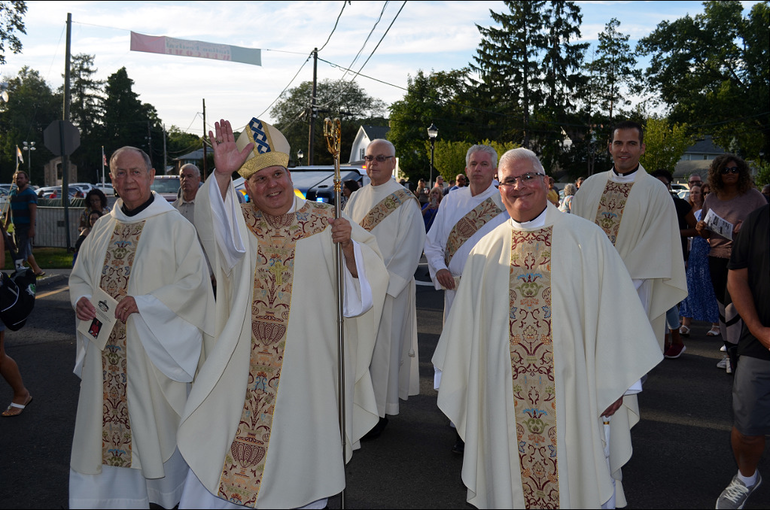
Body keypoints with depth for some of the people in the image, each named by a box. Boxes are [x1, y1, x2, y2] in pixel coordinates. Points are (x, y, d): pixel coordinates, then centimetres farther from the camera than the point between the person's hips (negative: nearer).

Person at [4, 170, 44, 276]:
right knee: (26, 251, 12)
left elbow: (33, 211, -15)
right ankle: (37, 270, 21)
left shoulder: (30, 193, -7)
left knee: (23, 251, -9)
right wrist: (6, 225, 15)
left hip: (26, 227, -8)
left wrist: (32, 228, -21)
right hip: (16, 227, 8)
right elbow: (10, 211, 20)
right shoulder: (13, 193, 15)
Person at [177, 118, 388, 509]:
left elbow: (366, 276, -4)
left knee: (297, 447, 11)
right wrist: (222, 174, -37)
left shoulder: (323, 222, 1)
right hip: (244, 366, 1)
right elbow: (212, 222, -21)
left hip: (304, 363, 0)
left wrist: (348, 245, -24)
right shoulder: (239, 223, 4)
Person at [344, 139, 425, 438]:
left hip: (389, 287, -5)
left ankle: (382, 410, 13)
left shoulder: (405, 202, -5)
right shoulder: (356, 198, 11)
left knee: (383, 347, 0)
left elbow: (409, 250, -10)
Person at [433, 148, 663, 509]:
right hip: (505, 395, 2)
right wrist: (457, 385, 12)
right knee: (512, 478, 12)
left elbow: (612, 311, -4)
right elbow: (467, 326, 10)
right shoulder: (485, 251, 5)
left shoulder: (586, 239, -2)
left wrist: (615, 382, -7)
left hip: (571, 393, -2)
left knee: (580, 479, 8)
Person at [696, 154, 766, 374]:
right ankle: (729, 352, 22)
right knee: (723, 306, 10)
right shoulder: (711, 199, 9)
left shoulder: (754, 197, -4)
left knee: (733, 305, -12)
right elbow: (706, 232, 18)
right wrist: (701, 229, -5)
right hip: (717, 257, 5)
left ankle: (734, 355, -4)